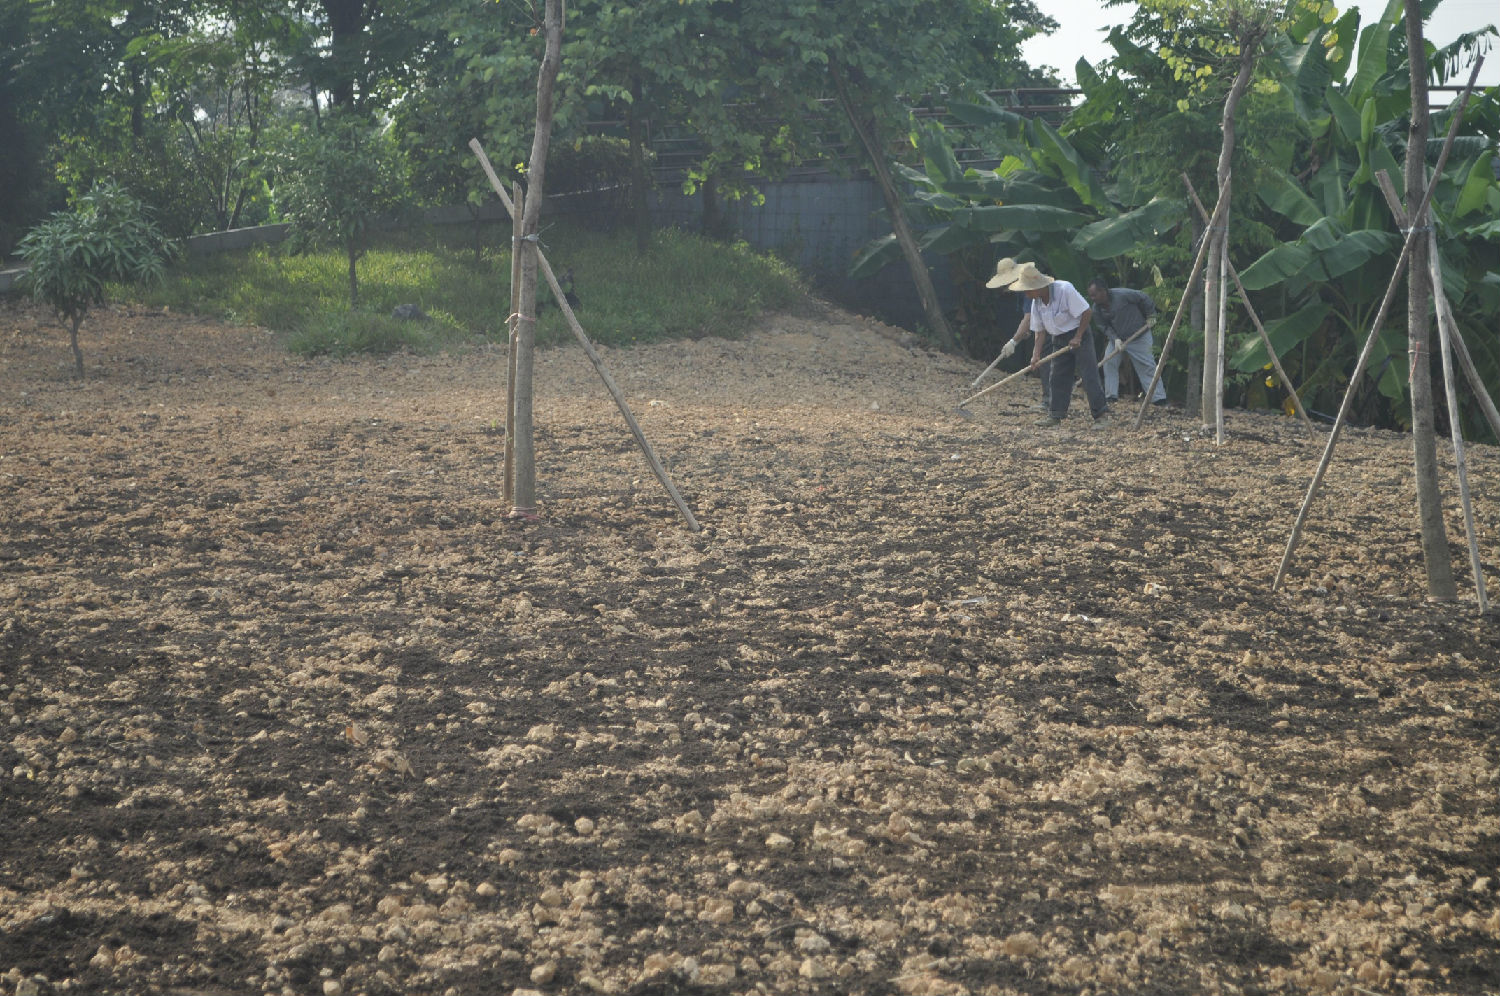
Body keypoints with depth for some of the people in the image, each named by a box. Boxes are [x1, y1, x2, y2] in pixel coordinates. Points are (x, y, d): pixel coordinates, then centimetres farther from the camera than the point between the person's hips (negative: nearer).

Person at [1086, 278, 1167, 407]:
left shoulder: (1122, 295, -26)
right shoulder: (1097, 309, -9)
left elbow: (1144, 299, -13)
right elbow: (1104, 326, -5)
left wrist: (1150, 316, -5)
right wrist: (1115, 339, -22)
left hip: (1139, 336, -5)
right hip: (1117, 338, 5)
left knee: (1147, 366, -5)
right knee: (1108, 362, -10)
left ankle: (1159, 398, -1)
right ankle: (1110, 395, -2)